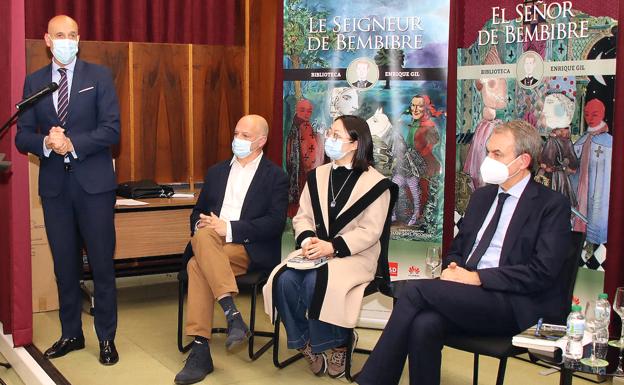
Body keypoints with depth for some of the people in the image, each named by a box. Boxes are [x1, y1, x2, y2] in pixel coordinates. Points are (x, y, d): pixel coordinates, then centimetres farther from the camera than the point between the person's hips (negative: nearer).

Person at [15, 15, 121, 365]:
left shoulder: (99, 76, 1)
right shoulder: (34, 82, 10)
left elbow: (111, 129, -7)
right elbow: (23, 136, 6)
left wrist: (72, 144, -17)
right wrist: (46, 143, -14)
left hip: (93, 182, -3)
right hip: (54, 185, 3)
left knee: (102, 263, 1)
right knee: (65, 265, 10)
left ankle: (107, 338, 12)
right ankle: (71, 334, 23)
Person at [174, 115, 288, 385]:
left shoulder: (276, 177, 6)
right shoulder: (217, 172, 23)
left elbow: (275, 223, -7)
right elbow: (198, 211, 23)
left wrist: (229, 228, -16)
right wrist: (200, 225, -3)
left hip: (250, 249, -4)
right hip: (211, 244, 4)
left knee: (197, 265, -31)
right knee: (203, 235, -33)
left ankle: (200, 350, -31)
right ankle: (232, 315, -37)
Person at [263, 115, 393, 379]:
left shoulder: (375, 183, -4)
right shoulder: (317, 175, 14)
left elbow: (369, 231, -10)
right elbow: (302, 217, 10)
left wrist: (333, 246, -21)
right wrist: (307, 240, -12)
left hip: (354, 255, -5)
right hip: (316, 252, 5)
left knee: (315, 282, -33)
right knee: (285, 280, -25)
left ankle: (336, 345, -8)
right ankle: (307, 345, -4)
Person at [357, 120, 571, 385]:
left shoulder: (552, 205, 0)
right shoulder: (481, 196, 21)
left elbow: (542, 273, -11)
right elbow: (456, 248, 26)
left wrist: (477, 278, -16)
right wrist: (454, 268, 0)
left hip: (513, 305, -5)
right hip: (468, 298, 5)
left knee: (416, 291, -24)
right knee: (424, 325, -30)